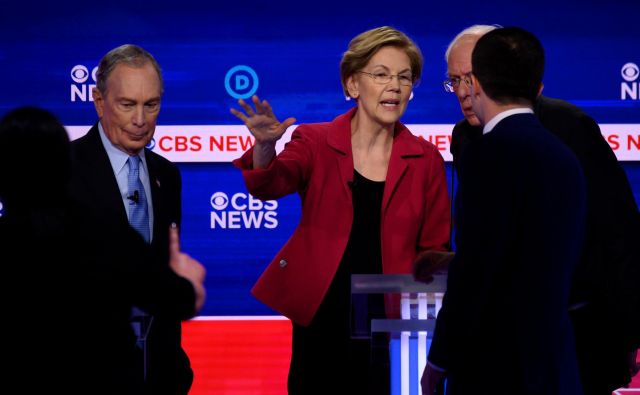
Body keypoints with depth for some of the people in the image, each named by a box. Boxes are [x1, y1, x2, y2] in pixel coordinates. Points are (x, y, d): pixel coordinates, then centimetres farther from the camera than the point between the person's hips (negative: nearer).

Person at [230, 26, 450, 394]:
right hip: (320, 318, -1)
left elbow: (434, 251, 9)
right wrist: (265, 145, -38)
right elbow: (268, 185, -17)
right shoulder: (316, 142, 1)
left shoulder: (426, 159, 5)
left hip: (389, 321, 1)